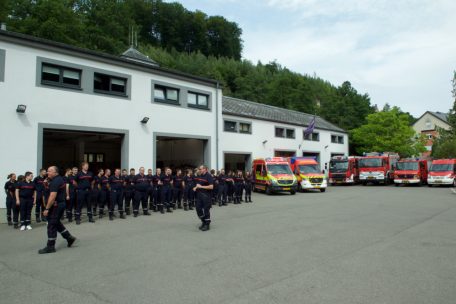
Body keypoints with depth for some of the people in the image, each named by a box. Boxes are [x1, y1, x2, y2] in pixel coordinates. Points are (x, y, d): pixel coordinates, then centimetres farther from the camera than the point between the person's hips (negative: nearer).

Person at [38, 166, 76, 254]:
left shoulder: (55, 182, -18)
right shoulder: (60, 179, 13)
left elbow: (52, 196, -25)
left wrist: (47, 208, -23)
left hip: (56, 205, -10)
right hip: (61, 203, 10)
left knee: (52, 225, -2)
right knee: (57, 223, 20)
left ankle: (50, 247, 6)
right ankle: (69, 238, 23)